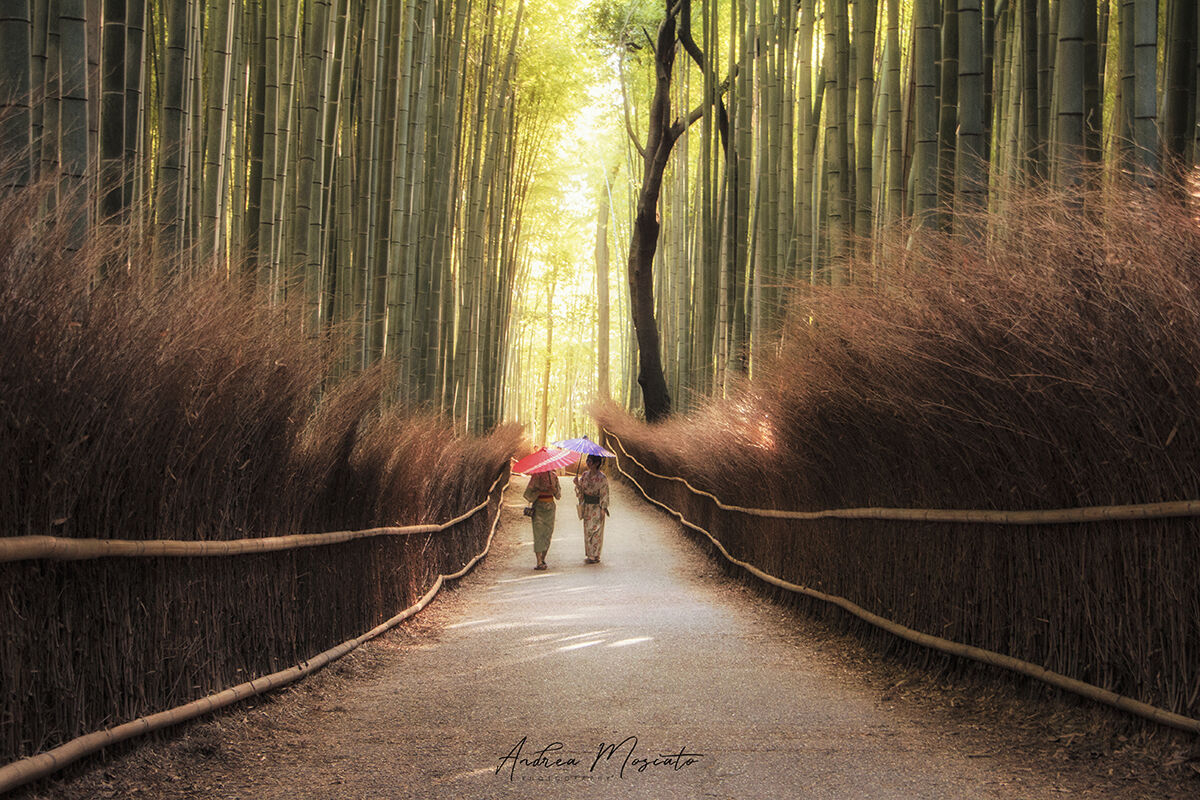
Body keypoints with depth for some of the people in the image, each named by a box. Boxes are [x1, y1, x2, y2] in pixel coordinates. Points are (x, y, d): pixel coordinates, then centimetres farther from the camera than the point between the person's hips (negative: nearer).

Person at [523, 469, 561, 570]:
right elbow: (527, 494, -6)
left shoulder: (553, 476, 8)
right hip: (538, 508, -5)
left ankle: (543, 560, 16)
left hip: (550, 507, 5)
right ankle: (539, 562, -15)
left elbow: (559, 495, 12)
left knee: (548, 533, 5)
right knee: (538, 534, -10)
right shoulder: (536, 476, -6)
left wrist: (555, 490, -9)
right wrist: (540, 492, -18)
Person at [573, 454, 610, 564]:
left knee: (594, 531, -4)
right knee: (587, 530, 10)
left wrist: (603, 510, -14)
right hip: (587, 507, 7)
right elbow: (581, 491, 9)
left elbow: (604, 495, -11)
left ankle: (595, 556, 2)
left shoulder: (601, 478, -12)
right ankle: (590, 555, 18)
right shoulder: (585, 475, 6)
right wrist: (577, 484, -11)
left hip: (596, 508, -7)